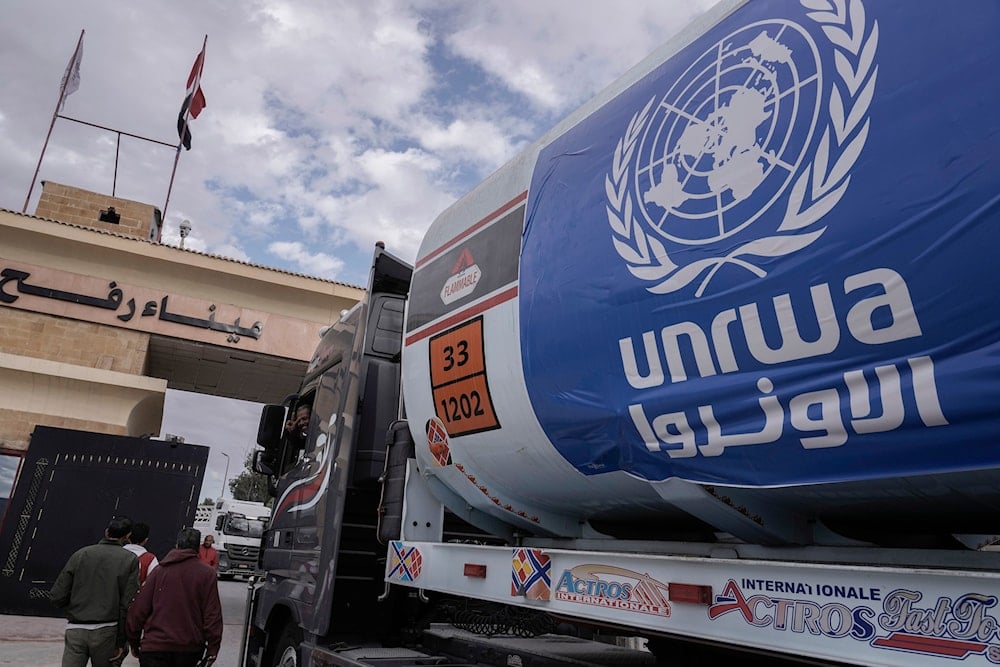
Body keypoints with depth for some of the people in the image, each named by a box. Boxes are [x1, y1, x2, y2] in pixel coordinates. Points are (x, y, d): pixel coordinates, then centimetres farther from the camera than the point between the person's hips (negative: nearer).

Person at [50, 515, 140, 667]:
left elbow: (56, 596, 1)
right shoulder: (129, 559, -4)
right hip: (106, 631, -1)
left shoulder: (80, 554, 4)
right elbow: (127, 605, -8)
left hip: (75, 631, 2)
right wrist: (121, 643, -1)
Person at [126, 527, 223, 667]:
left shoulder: (159, 571, 3)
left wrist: (134, 642, 15)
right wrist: (213, 649, 0)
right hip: (190, 648, 0)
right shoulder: (207, 574, -1)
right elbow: (213, 615, -5)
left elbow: (139, 610, 3)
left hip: (155, 646, 0)